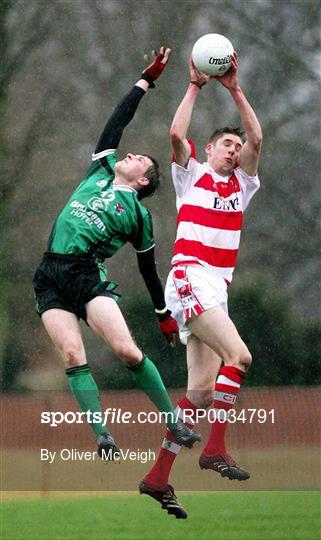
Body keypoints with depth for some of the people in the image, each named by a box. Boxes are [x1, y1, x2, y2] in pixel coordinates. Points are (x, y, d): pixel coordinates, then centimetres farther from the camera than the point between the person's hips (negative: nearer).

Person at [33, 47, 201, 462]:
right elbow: (116, 123, 22)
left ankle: (174, 423, -5)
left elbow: (148, 268, 16)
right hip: (50, 279, 4)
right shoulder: (100, 173, 19)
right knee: (72, 356, -13)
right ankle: (102, 436, -17)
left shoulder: (137, 214, 9)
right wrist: (147, 81, 26)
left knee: (128, 351, -16)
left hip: (88, 276, -4)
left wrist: (165, 314, 18)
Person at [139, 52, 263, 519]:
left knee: (202, 388, 1)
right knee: (238, 356, -24)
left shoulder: (241, 185, 21)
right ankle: (216, 449, -24)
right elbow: (176, 134, -7)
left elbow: (257, 139, 8)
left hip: (217, 289, 6)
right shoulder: (192, 176, 10)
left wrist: (235, 90, 3)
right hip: (189, 279, -6)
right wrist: (196, 86, -2)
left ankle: (158, 477, 3)